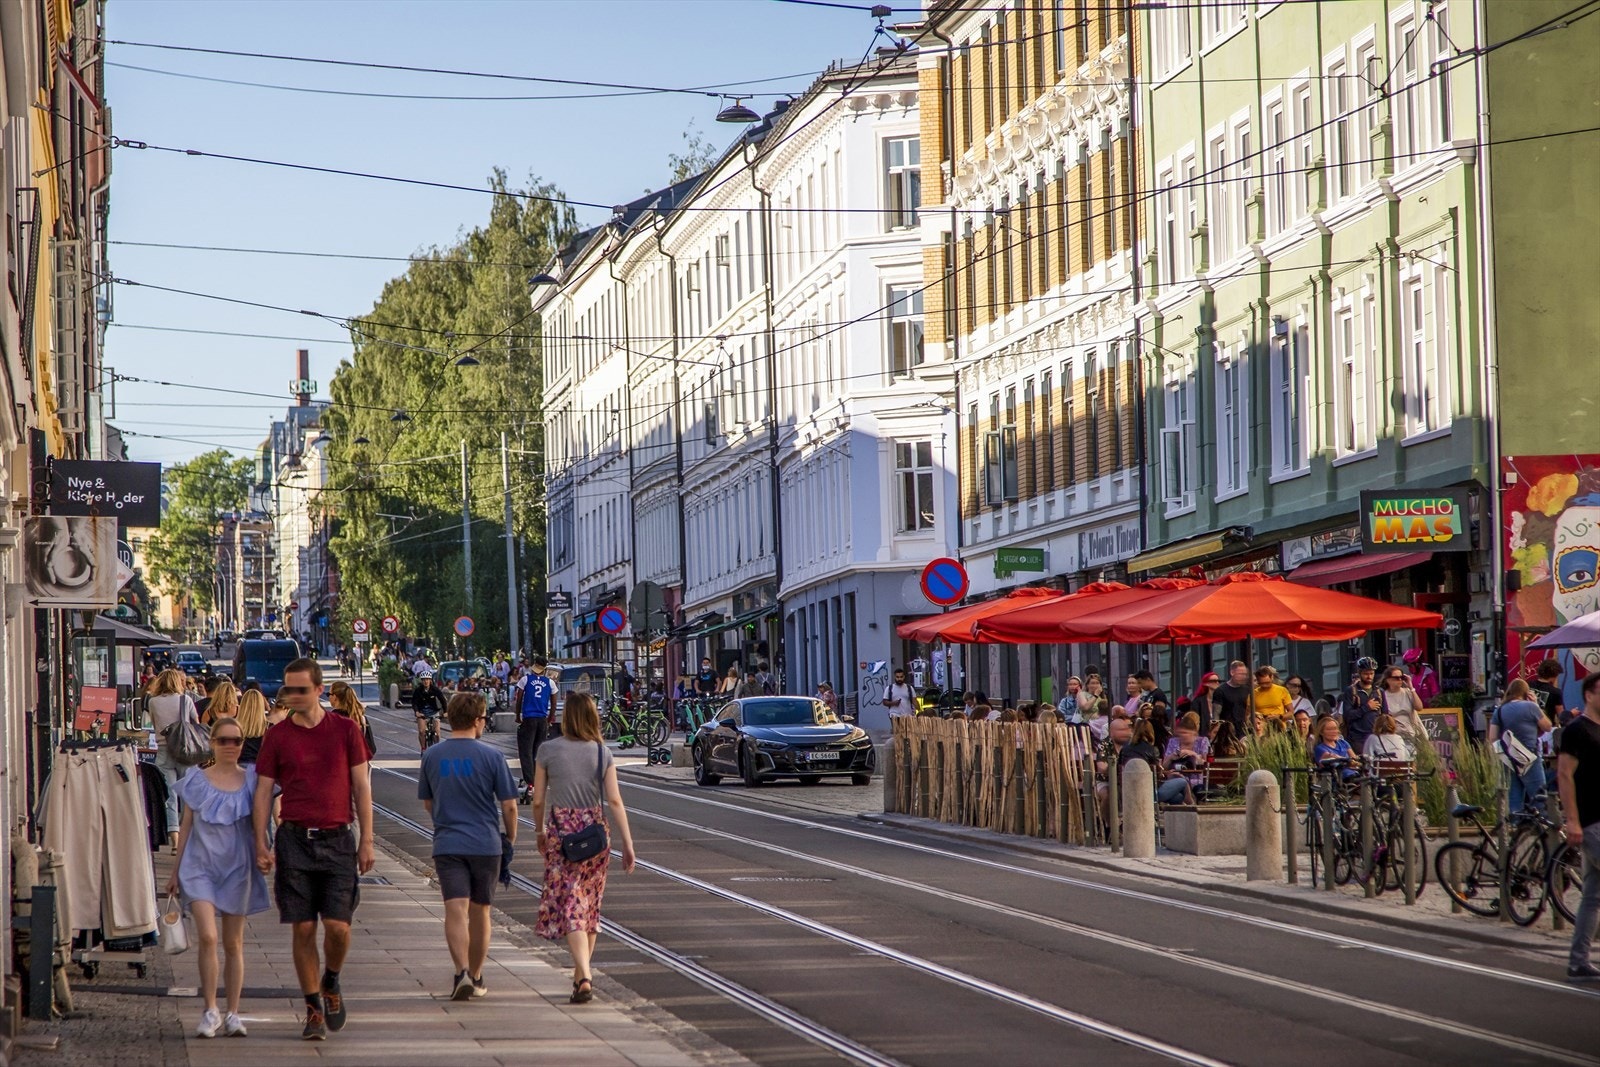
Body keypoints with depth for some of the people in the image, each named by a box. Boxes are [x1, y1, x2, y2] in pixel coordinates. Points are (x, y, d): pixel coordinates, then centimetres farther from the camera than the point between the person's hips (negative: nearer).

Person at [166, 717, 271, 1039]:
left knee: (233, 943, 7)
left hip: (237, 867, 1)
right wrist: (176, 870, 9)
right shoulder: (197, 782, 3)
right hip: (201, 865, -1)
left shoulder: (251, 781, 4)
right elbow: (186, 827, 9)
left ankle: (232, 1014, 13)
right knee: (207, 936, -16)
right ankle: (210, 1010, -7)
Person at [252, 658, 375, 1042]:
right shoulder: (277, 736, 5)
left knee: (338, 926, -8)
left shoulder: (345, 730, 4)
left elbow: (361, 786, 6)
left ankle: (331, 982, 22)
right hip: (294, 840, 1)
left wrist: (366, 840, 1)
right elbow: (263, 791, 6)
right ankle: (314, 1009, 10)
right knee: (303, 929, -1)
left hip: (338, 840, -1)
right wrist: (261, 844, -3)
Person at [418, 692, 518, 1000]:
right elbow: (508, 805, -4)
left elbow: (427, 802, 15)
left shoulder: (432, 756, 3)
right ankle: (476, 977, 24)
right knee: (479, 912, 13)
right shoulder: (491, 756, -6)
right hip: (486, 843, -1)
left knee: (455, 910, -7)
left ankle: (462, 971, -26)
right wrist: (510, 838, 12)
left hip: (447, 844, 1)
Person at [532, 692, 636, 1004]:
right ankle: (581, 975, 26)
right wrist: (628, 843, -3)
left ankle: (585, 976, -22)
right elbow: (614, 801, -5)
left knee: (570, 907, -6)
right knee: (590, 905, 16)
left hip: (560, 830, -2)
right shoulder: (603, 753, -1)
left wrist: (541, 831, 17)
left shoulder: (548, 750, -4)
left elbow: (538, 801, 0)